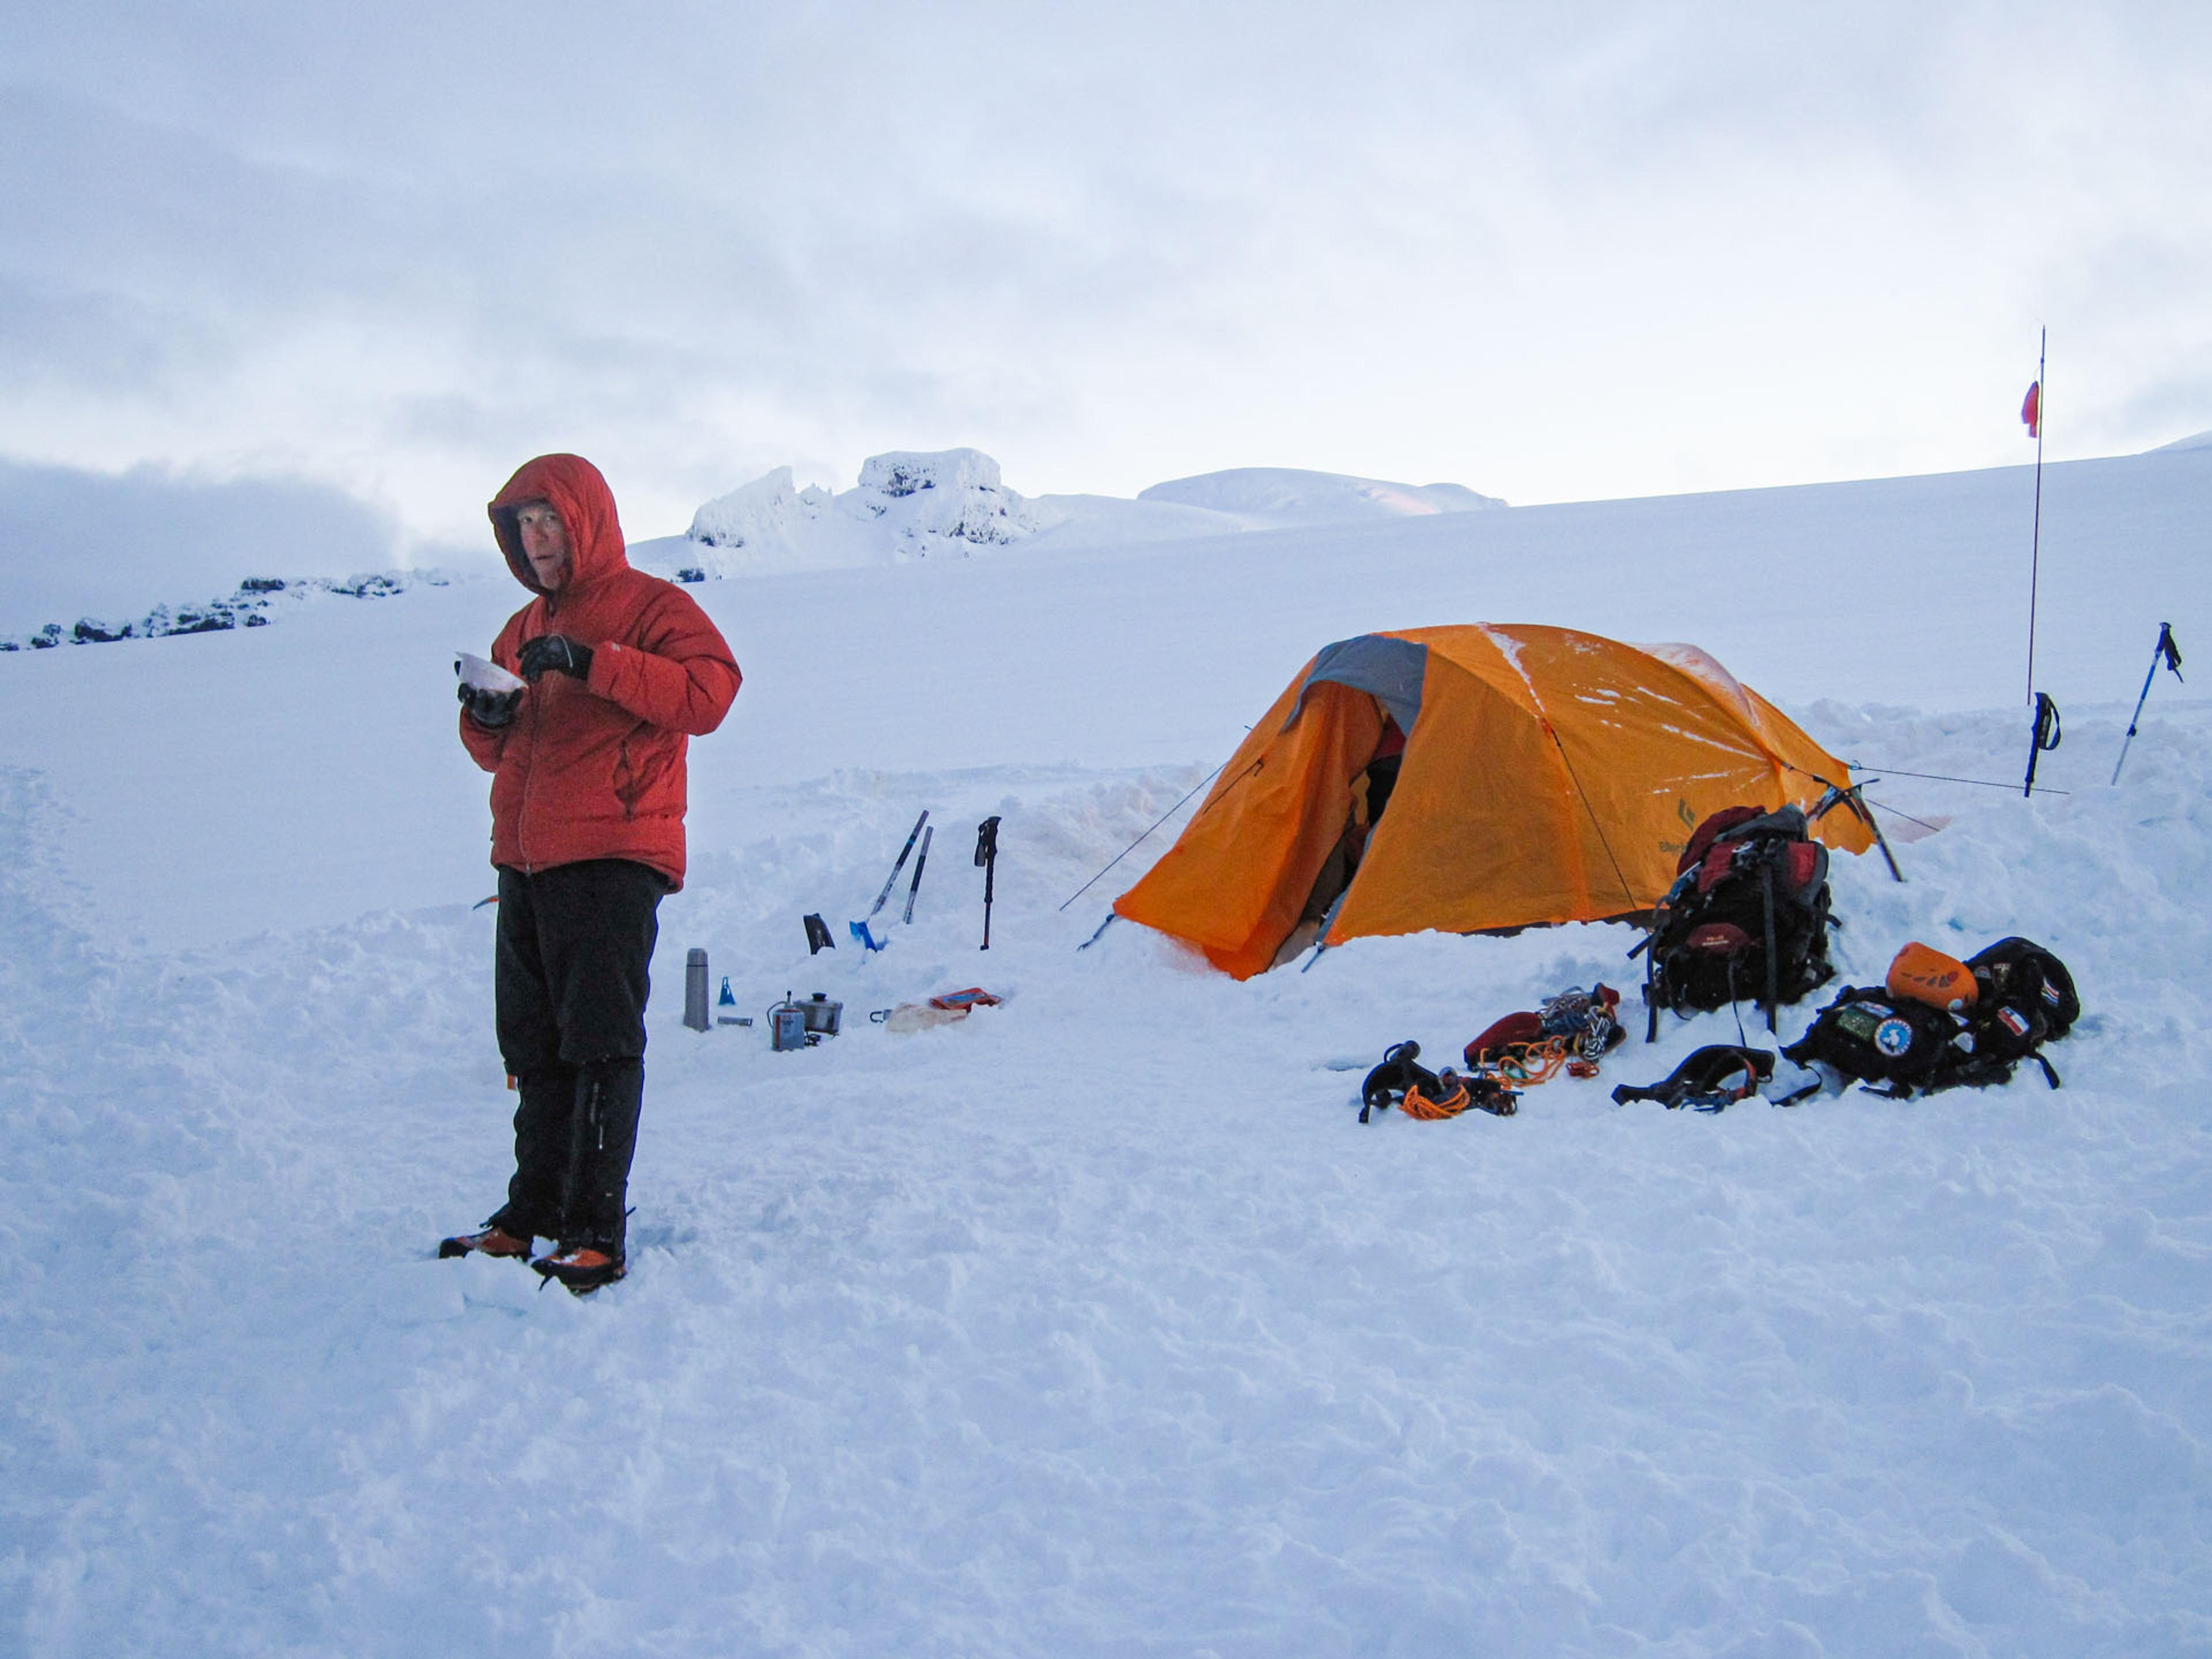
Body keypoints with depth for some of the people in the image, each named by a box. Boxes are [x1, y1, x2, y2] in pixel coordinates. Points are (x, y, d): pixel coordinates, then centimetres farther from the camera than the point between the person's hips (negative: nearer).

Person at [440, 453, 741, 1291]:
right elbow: (497, 751, 24)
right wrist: (485, 717, 0)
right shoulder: (525, 628, 20)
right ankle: (535, 1212, 21)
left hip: (610, 857, -8)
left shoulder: (648, 606, -1)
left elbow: (709, 692, -18)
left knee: (601, 1046, -8)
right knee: (536, 1047, 12)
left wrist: (591, 664, -23)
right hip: (525, 861, 8)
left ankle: (596, 1231, -8)